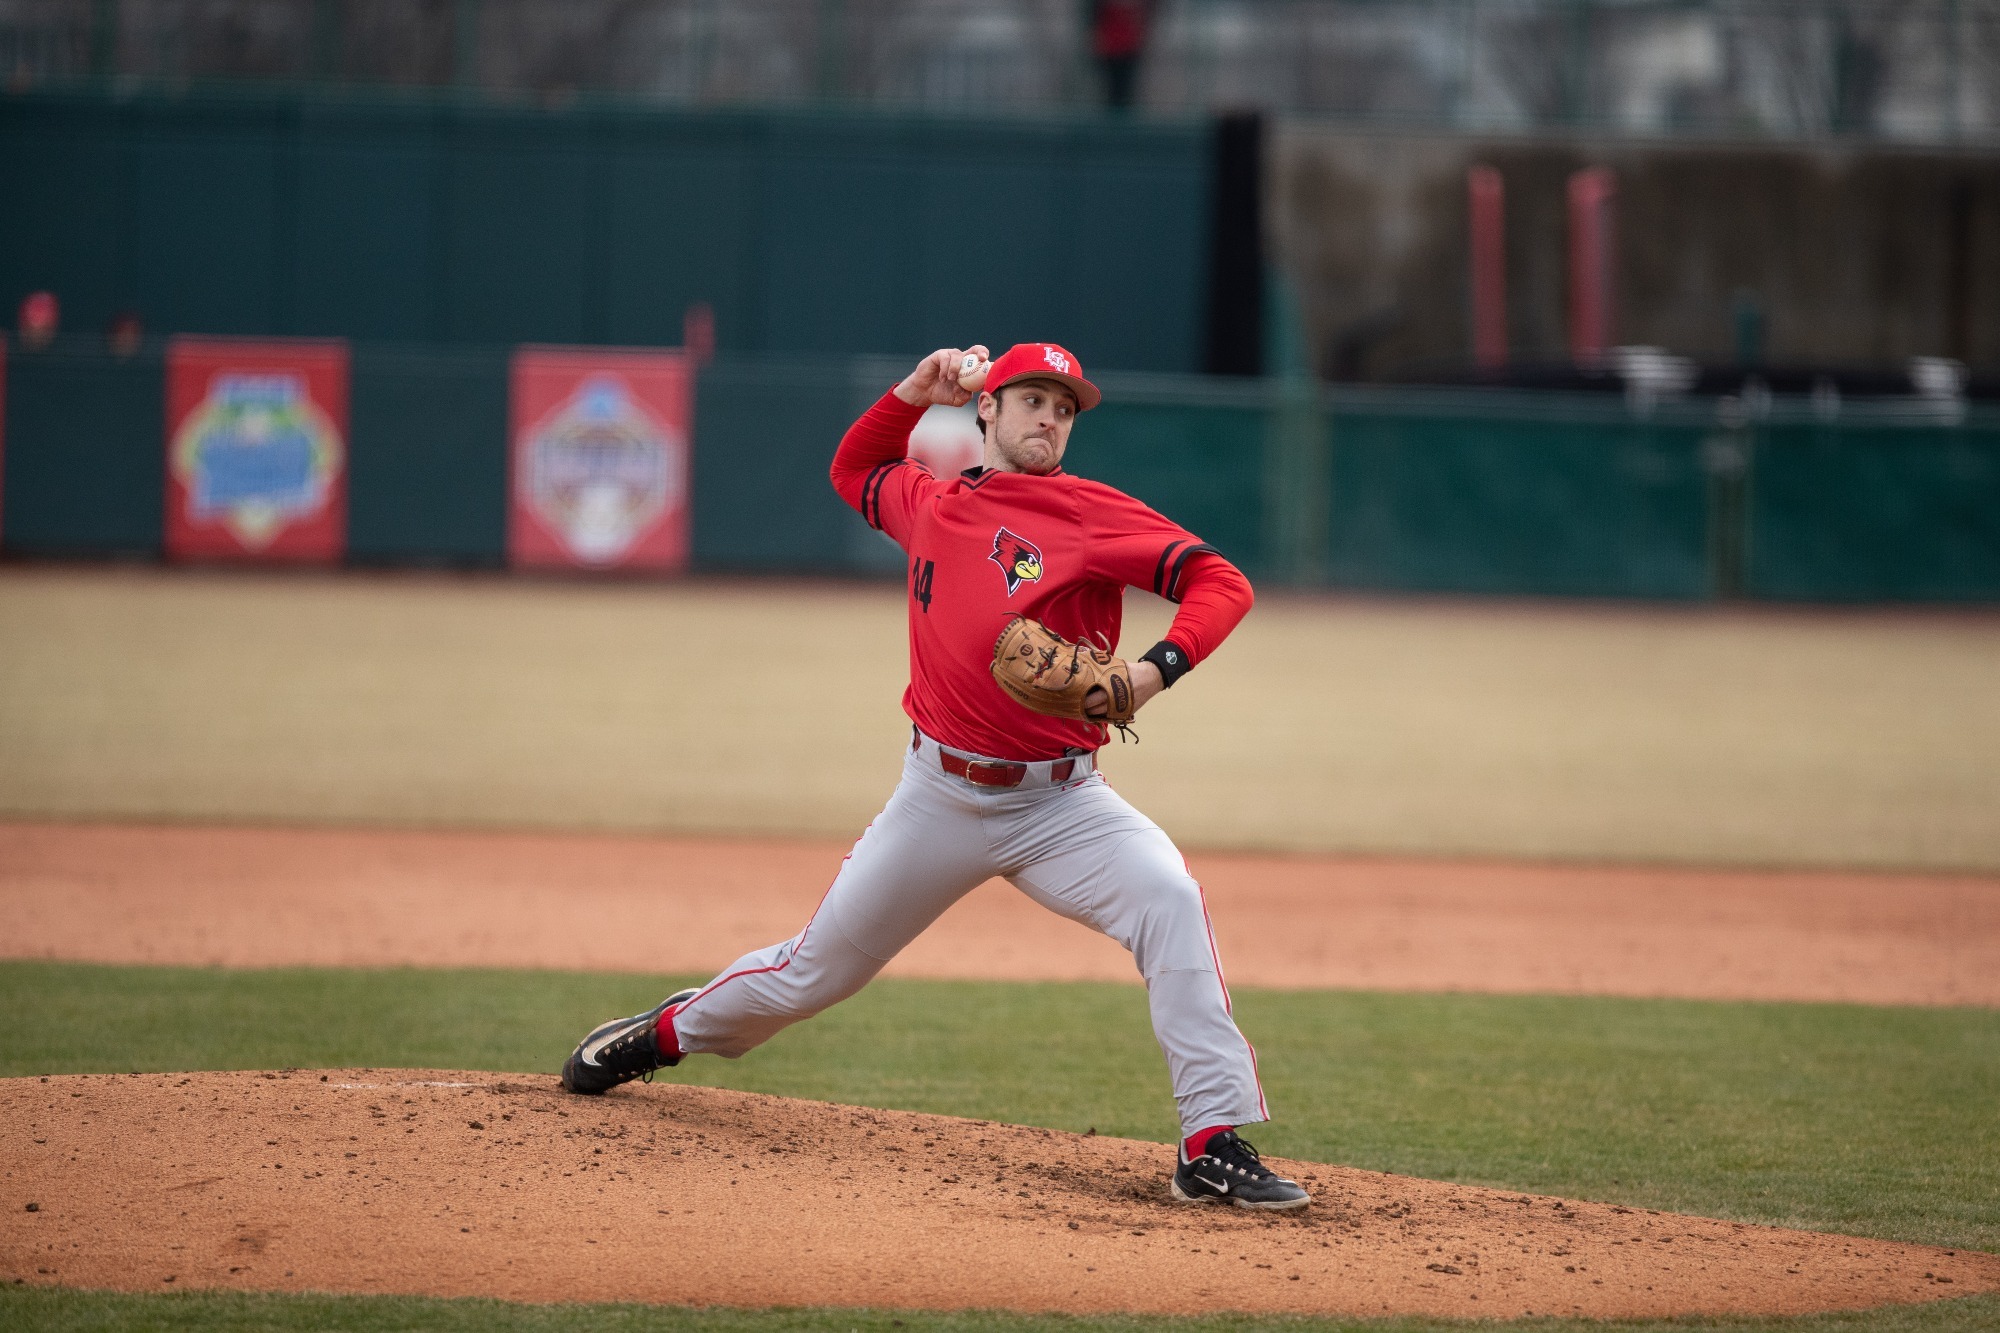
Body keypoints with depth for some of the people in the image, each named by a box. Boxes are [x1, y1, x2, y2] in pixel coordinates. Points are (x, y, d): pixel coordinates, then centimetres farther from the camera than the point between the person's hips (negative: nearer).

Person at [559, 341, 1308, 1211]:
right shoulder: (931, 504, 7)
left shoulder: (1095, 515, -7)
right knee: (817, 967, 11)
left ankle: (1214, 1147, -28)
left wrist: (1159, 667, -31)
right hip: (939, 796, 3)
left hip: (1057, 802, -3)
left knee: (1166, 895, -29)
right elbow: (854, 468, 29)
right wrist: (910, 396, 12)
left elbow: (1222, 583, -15)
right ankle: (668, 1033, 42)